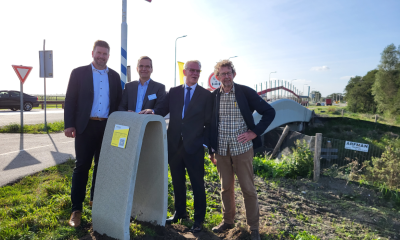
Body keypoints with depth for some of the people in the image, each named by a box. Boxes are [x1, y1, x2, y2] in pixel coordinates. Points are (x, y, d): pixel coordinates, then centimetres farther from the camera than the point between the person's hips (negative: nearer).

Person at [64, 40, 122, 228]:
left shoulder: (114, 76, 10)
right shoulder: (79, 73, 2)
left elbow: (118, 101, 12)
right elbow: (70, 100, -2)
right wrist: (69, 125, -10)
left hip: (108, 127, 3)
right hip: (85, 126, -3)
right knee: (82, 166, 1)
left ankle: (95, 200, 29)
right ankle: (76, 209, 10)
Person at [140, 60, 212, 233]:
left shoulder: (206, 95, 2)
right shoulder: (173, 92, 10)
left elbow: (209, 122, 0)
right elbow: (162, 111, 7)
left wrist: (206, 143, -7)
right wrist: (153, 112, -15)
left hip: (194, 147, -3)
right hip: (175, 145, 3)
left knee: (197, 184, 6)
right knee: (177, 182, 15)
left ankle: (199, 219, 22)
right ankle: (180, 212, 34)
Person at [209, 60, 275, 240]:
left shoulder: (246, 92, -6)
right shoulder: (213, 96, 3)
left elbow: (269, 112, -3)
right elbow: (210, 123, 11)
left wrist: (254, 132, -10)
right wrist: (211, 150, 9)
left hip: (242, 148, -3)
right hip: (221, 150, 3)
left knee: (248, 188, 4)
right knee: (225, 187, 15)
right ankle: (228, 220, 33)